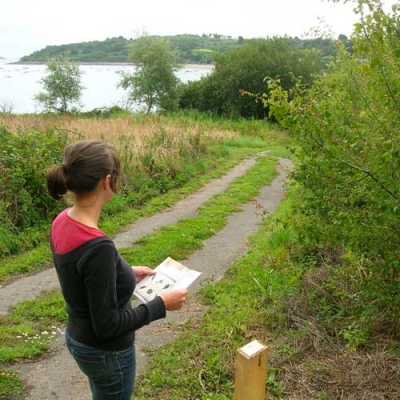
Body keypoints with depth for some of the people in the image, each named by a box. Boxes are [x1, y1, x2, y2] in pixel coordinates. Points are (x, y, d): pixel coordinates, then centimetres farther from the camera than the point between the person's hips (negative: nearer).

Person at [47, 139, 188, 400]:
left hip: (79, 338, 8)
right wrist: (161, 304, -17)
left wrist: (127, 273, 10)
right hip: (105, 351, -8)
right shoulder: (97, 246, -34)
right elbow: (107, 324, -26)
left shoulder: (63, 222, -8)